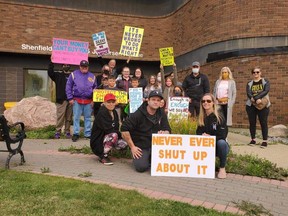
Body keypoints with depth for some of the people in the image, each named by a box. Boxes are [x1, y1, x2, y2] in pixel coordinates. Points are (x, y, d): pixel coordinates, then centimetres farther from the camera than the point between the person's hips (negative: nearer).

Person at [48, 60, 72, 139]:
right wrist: (51, 62, -10)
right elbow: (50, 72, -3)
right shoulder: (58, 75, 12)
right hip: (61, 100, -2)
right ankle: (58, 132, 2)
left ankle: (67, 131, 13)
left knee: (69, 117, 5)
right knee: (60, 116, -5)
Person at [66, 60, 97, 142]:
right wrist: (70, 98, -5)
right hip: (77, 100, -2)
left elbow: (95, 88, 12)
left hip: (88, 101, 2)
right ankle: (75, 133, 10)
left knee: (88, 117, 9)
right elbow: (68, 87, 1)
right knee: (76, 117, 1)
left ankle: (88, 134, 18)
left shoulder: (92, 76, 9)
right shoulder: (74, 74, 2)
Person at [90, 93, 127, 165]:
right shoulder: (102, 113, -19)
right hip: (98, 142, -8)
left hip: (106, 138, 8)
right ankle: (103, 156, -13)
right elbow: (108, 129, -26)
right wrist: (120, 133, -15)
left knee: (124, 143, -12)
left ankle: (106, 151, 11)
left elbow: (116, 128, 6)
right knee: (114, 135, -32)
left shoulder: (114, 112, 5)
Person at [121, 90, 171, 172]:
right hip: (140, 146, -4)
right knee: (141, 167, -24)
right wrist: (132, 147, -14)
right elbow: (124, 129, -14)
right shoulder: (138, 114, -12)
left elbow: (168, 130, 5)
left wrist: (164, 133, -20)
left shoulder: (162, 114, 3)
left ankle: (151, 158, 8)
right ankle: (137, 158, 11)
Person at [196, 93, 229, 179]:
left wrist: (209, 136, -22)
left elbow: (222, 135, -18)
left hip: (219, 146, -3)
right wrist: (202, 135, -21)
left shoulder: (219, 116, -15)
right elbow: (198, 132, 1)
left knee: (221, 142, -37)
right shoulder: (202, 117, 0)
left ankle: (222, 168, -13)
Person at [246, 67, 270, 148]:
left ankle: (265, 141, 2)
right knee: (252, 123, 5)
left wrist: (255, 97, -23)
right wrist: (256, 99, -25)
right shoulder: (249, 83, 9)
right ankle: (253, 140, 15)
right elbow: (248, 93, -7)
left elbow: (266, 91, -13)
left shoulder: (265, 81, 4)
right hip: (251, 105, 2)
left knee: (263, 123, -3)